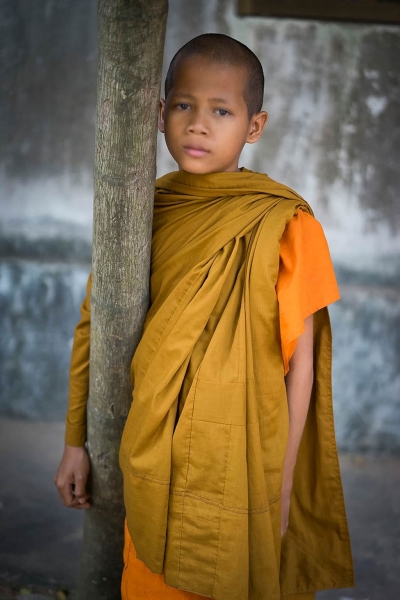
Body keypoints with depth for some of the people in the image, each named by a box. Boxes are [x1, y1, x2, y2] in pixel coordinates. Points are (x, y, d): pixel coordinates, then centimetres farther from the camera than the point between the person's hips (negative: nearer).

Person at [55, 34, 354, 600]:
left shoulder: (283, 224, -11)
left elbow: (301, 361, -8)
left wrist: (282, 485, -6)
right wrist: (76, 441, 7)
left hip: (238, 477, -3)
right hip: (150, 468, 4)